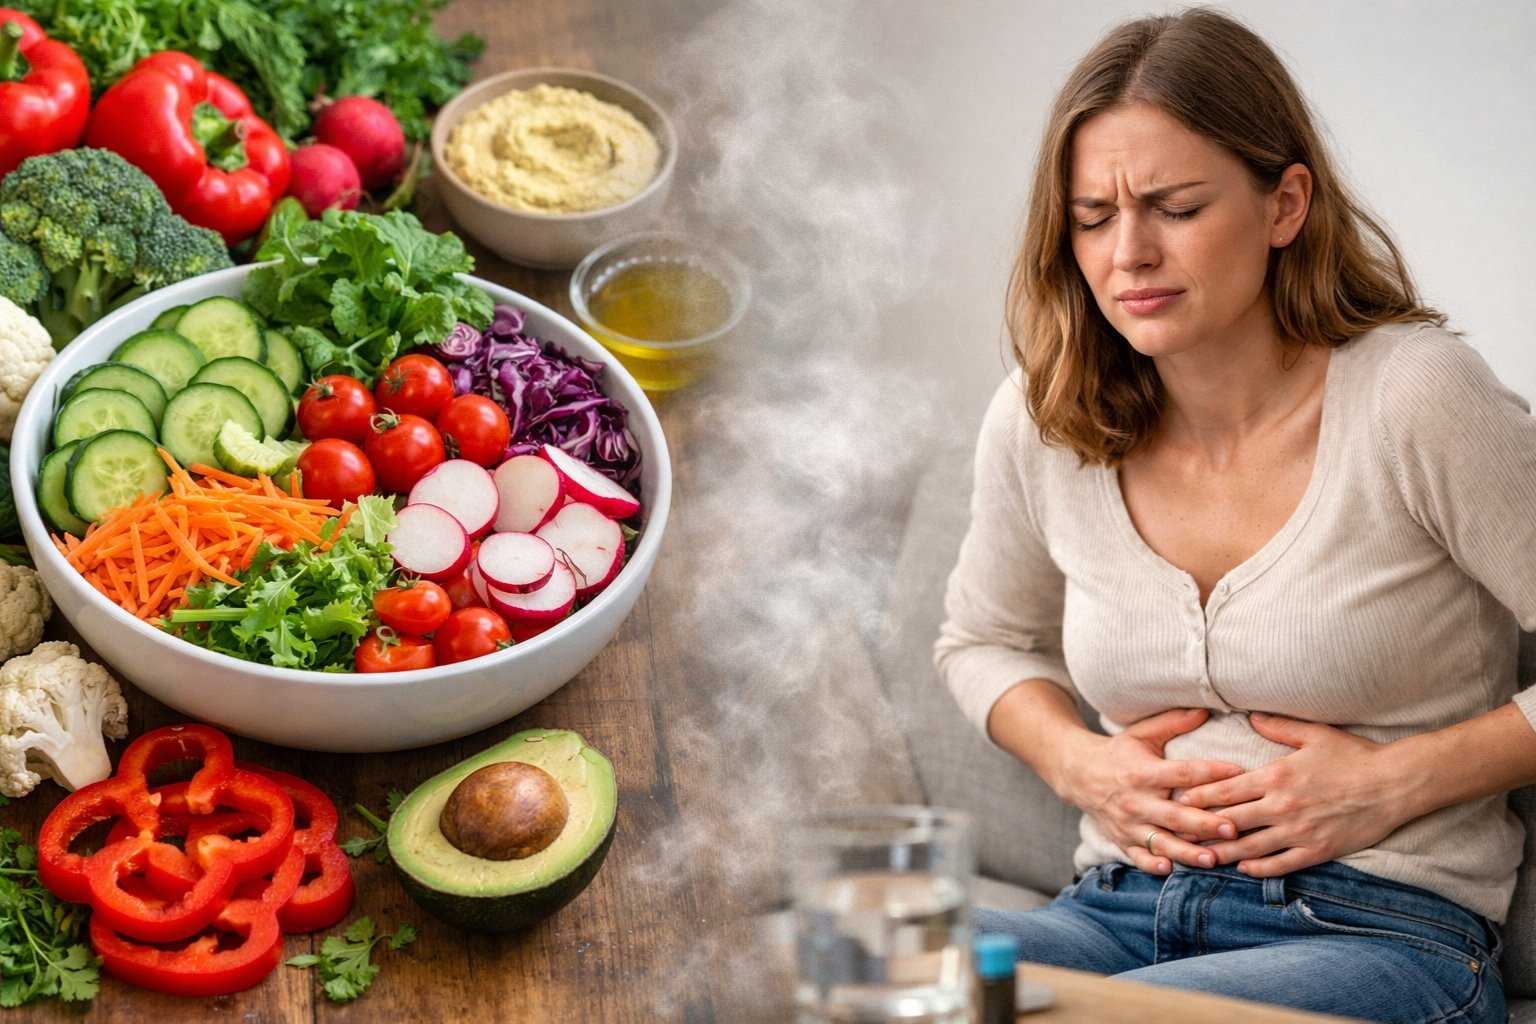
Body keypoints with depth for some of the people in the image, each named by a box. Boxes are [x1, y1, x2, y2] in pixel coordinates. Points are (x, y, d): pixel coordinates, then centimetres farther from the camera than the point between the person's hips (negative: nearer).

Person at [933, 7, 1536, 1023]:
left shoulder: (1417, 398, -9)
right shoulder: (1038, 425, 3)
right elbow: (984, 639, 23)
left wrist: (1395, 782, -10)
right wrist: (1078, 763, 4)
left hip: (1384, 931, -3)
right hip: (1121, 911, 4)